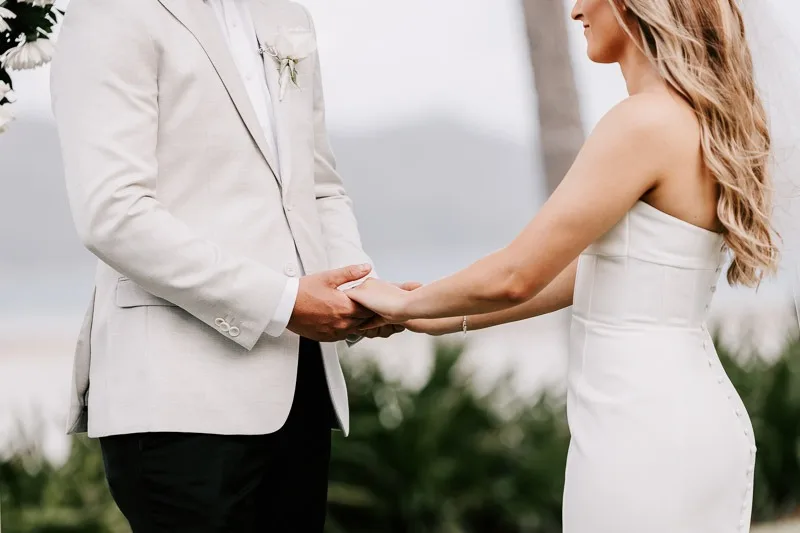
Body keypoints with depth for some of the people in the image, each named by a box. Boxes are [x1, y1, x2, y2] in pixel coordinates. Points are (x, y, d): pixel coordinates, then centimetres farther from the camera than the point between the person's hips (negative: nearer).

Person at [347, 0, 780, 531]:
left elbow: (515, 276, -15)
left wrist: (406, 304, 3)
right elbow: (595, 268, 17)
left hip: (646, 432, -9)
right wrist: (448, 318, 20)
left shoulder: (646, 122, -18)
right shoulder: (702, 117, 9)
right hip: (693, 415, 9)